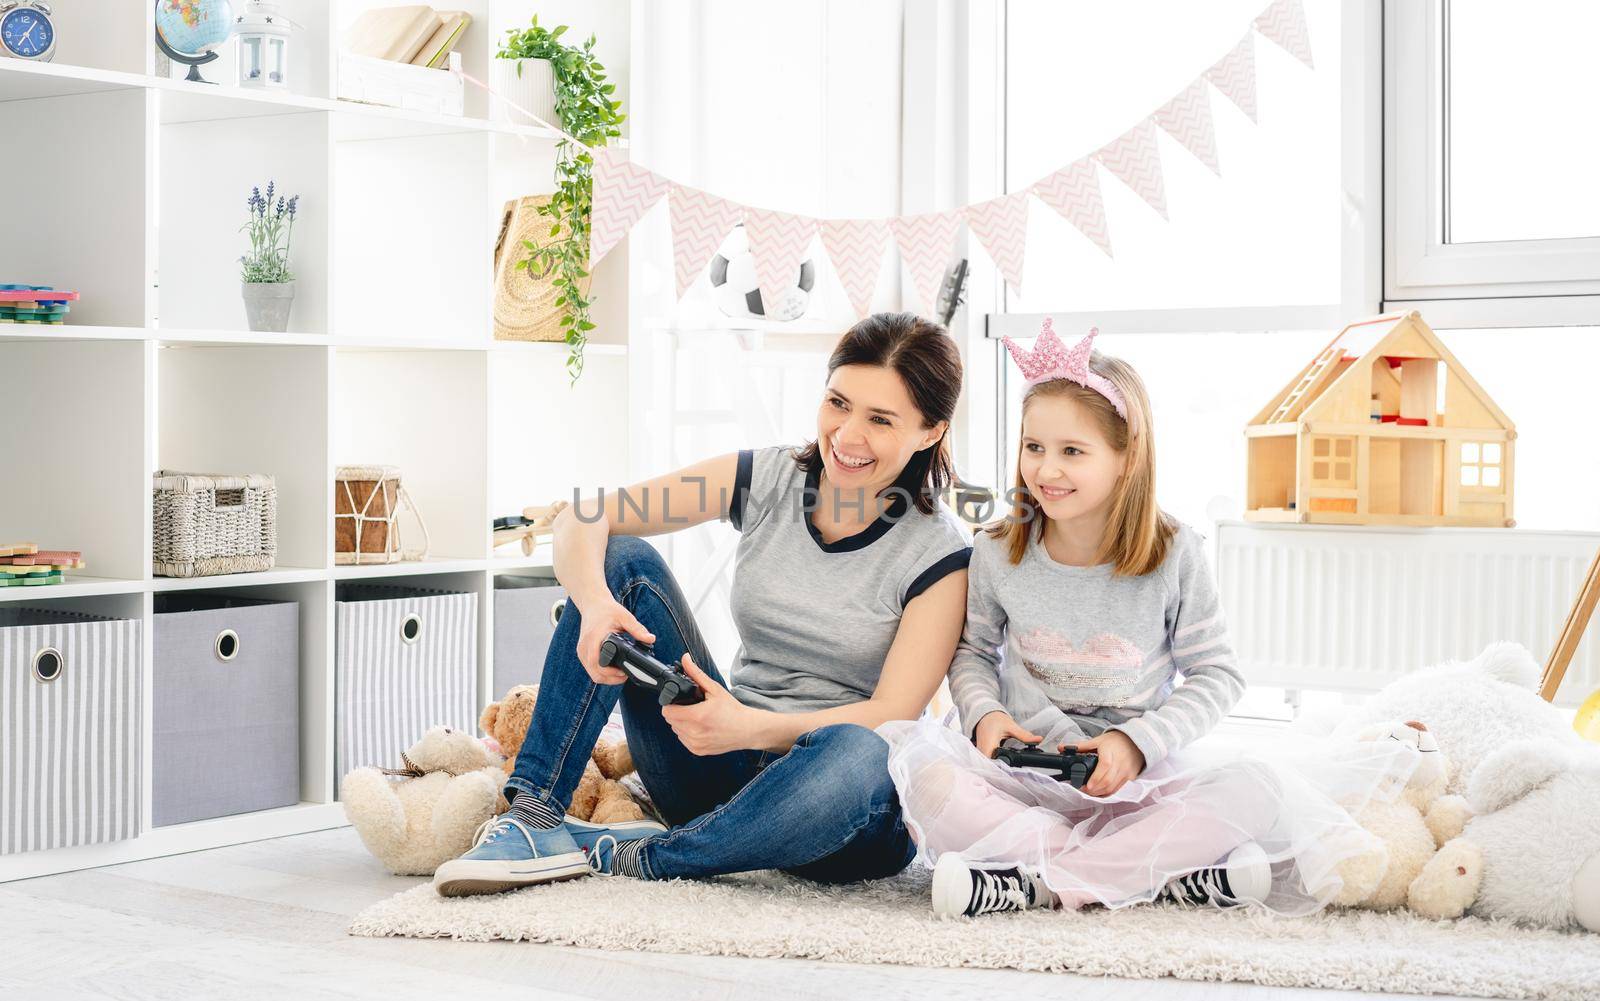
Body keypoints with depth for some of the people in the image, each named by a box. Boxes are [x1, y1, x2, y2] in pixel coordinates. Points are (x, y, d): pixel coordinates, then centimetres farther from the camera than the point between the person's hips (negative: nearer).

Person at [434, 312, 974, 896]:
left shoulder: (940, 552, -9)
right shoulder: (764, 480, -1)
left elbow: (893, 713, -17)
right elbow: (582, 520, -6)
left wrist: (751, 728, -32)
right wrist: (596, 605, -28)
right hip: (724, 775, 3)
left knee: (854, 757, -41)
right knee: (625, 559, -11)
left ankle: (626, 857, -21)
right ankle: (536, 818, -19)